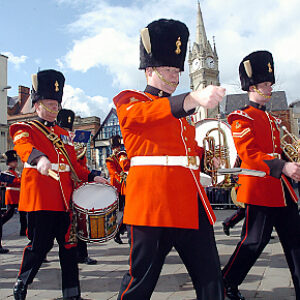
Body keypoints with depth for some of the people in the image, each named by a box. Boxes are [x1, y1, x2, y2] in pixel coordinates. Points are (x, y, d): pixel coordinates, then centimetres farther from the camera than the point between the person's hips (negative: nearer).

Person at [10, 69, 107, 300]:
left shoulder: (63, 134, 21)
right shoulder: (25, 129, 2)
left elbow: (73, 164, 19)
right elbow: (23, 146, -22)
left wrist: (92, 177, 2)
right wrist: (39, 158, -44)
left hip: (64, 198, 6)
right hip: (40, 198, -6)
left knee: (69, 245, 7)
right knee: (39, 245, -1)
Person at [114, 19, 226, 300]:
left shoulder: (180, 109, 25)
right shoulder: (129, 101, 4)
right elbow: (144, 113, -21)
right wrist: (193, 98, -37)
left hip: (191, 205, 7)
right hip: (153, 204, -6)